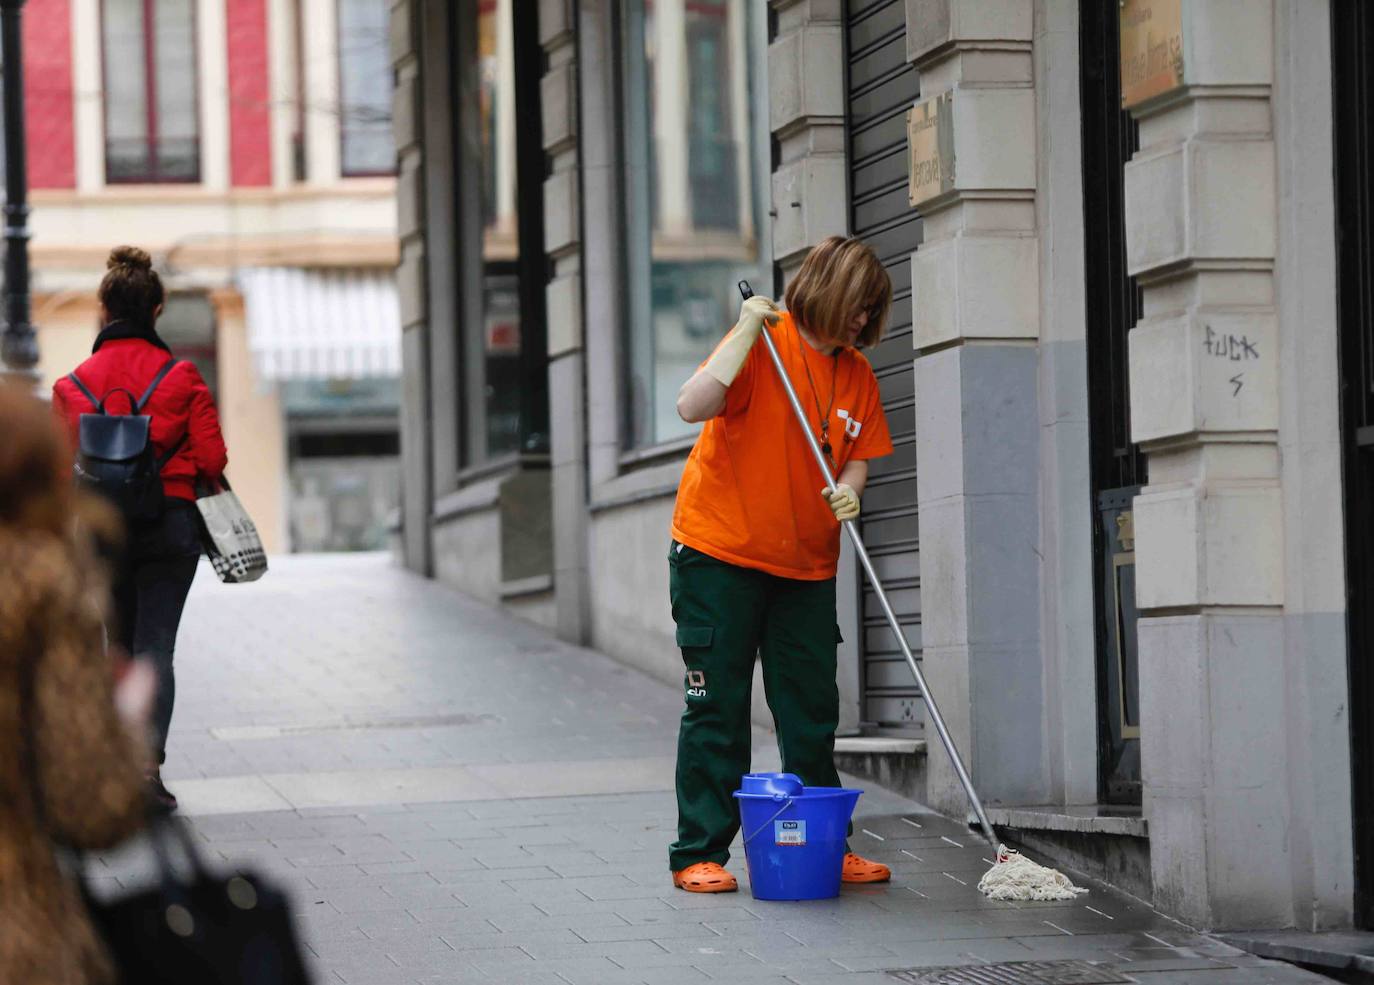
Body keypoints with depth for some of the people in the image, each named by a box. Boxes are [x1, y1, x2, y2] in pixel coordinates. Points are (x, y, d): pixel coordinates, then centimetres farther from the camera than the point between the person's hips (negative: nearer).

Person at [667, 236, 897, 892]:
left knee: (812, 713, 8)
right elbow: (692, 407, -25)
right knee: (717, 708, -1)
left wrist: (846, 493, -11)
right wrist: (747, 332, -28)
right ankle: (699, 854, 4)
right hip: (719, 552, -5)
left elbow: (856, 458, 11)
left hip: (805, 565, 6)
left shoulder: (857, 374, 6)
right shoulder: (762, 345, -12)